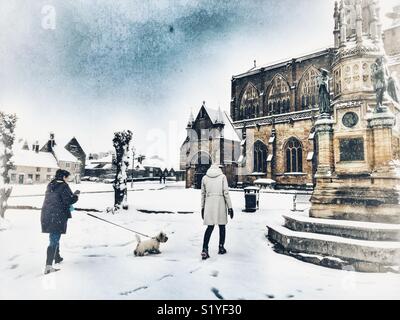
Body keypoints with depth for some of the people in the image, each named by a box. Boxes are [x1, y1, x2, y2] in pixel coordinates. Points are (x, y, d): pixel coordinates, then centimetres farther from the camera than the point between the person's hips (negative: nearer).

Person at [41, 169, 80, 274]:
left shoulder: (50, 185, 13)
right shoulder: (63, 186, -12)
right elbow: (69, 200, -16)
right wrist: (76, 194, 1)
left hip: (47, 216, 8)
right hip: (58, 217, -8)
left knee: (54, 238, 23)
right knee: (54, 240, -6)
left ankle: (57, 257, 40)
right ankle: (48, 266, -11)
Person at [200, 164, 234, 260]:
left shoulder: (205, 178, 8)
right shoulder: (222, 177, 0)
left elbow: (203, 194, 11)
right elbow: (226, 192, -5)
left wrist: (202, 207, 17)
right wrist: (230, 207, -2)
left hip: (209, 204, 2)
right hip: (220, 202, -2)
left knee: (210, 227, 4)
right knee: (222, 226, 13)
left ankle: (205, 249, -8)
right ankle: (221, 248, 23)